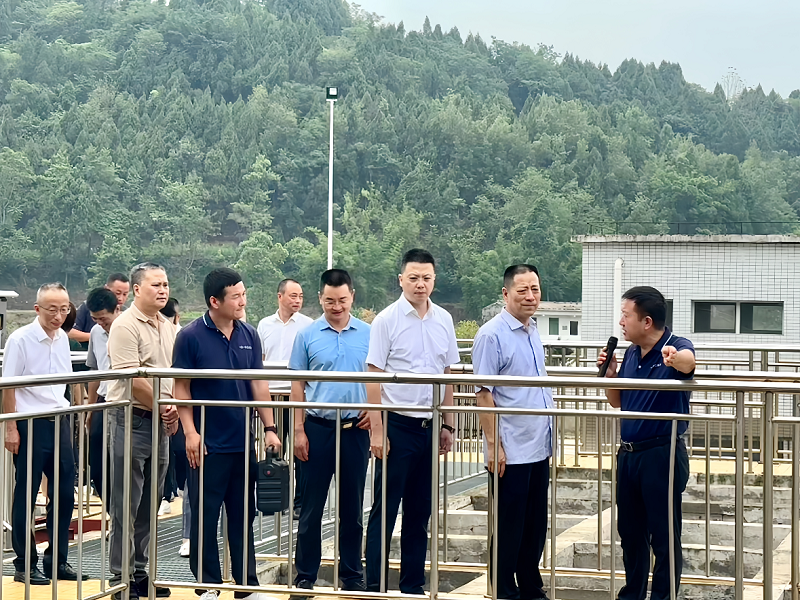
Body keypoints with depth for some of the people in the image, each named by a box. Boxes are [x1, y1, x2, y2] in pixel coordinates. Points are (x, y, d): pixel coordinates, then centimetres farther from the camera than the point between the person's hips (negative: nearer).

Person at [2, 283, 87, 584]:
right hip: (30, 424, -6)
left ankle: (56, 561, 19)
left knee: (64, 494, 8)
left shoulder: (62, 338, 8)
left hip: (59, 423, 6)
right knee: (25, 497, 1)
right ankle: (25, 565, 9)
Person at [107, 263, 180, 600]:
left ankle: (140, 572, 21)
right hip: (132, 420, -8)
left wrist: (174, 410, 2)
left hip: (160, 422, 8)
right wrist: (164, 406, -10)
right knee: (126, 505, -3)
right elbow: (133, 379, -18)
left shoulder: (168, 328, 14)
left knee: (149, 505, 13)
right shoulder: (126, 326, -12)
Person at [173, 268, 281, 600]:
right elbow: (181, 388, -5)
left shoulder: (249, 336, 7)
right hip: (209, 444, -4)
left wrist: (270, 429, 4)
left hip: (244, 443, 4)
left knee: (243, 516, 11)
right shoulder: (191, 336, -7)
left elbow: (259, 385, 10)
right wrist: (190, 432, -13)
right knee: (205, 517, 3)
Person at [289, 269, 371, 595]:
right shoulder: (307, 335, 0)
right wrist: (298, 431, -4)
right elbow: (297, 385, 2)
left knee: (352, 506, 9)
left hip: (355, 428, 1)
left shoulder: (368, 334, 3)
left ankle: (352, 574, 18)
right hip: (317, 427, -1)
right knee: (312, 505, 3)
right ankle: (305, 575, 11)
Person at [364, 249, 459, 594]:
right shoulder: (387, 320, -6)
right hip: (397, 424, -5)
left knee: (419, 512, 11)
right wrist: (376, 431, -12)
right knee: (385, 509, -1)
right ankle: (374, 585, 4)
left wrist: (448, 426, 12)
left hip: (429, 426, 5)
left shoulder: (443, 320, 8)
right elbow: (374, 378, -8)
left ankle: (413, 584, 19)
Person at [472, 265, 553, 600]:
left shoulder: (533, 332, 11)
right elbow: (484, 394, -15)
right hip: (511, 452, -8)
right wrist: (493, 445, -17)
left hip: (539, 449, 8)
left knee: (536, 526, 14)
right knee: (509, 528, 2)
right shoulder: (492, 335, -13)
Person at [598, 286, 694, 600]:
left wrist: (675, 358, -61)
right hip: (628, 453, 7)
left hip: (662, 454, -7)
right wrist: (610, 373, 0)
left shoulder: (677, 347, -13)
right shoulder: (630, 354, 8)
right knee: (630, 532, 16)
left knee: (664, 536, 0)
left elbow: (688, 362, -38)